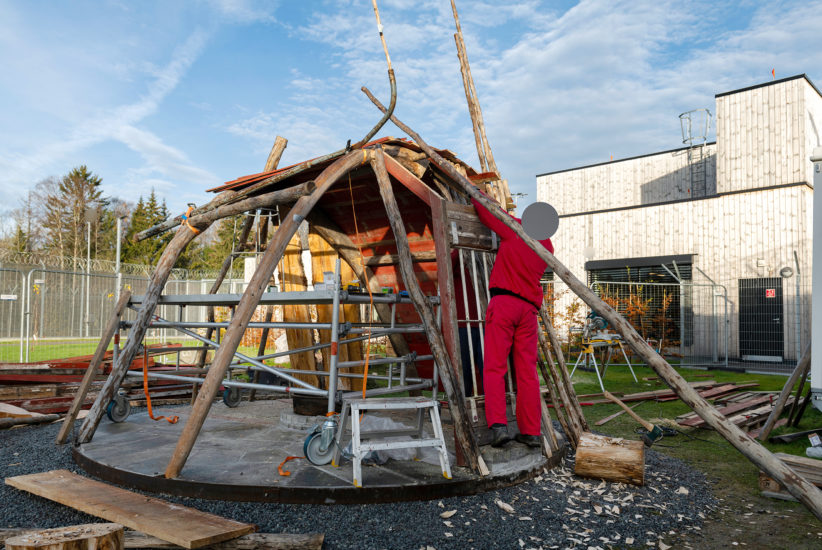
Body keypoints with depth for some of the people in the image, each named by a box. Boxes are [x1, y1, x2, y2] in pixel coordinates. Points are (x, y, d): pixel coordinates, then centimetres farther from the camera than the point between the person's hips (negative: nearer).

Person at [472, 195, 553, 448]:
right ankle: (531, 432, 7)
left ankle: (498, 425, -16)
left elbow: (486, 211, 12)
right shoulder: (547, 247, 17)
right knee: (527, 371, 6)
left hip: (504, 301, -5)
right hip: (529, 307, 5)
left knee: (495, 367, -5)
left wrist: (476, 196, 32)